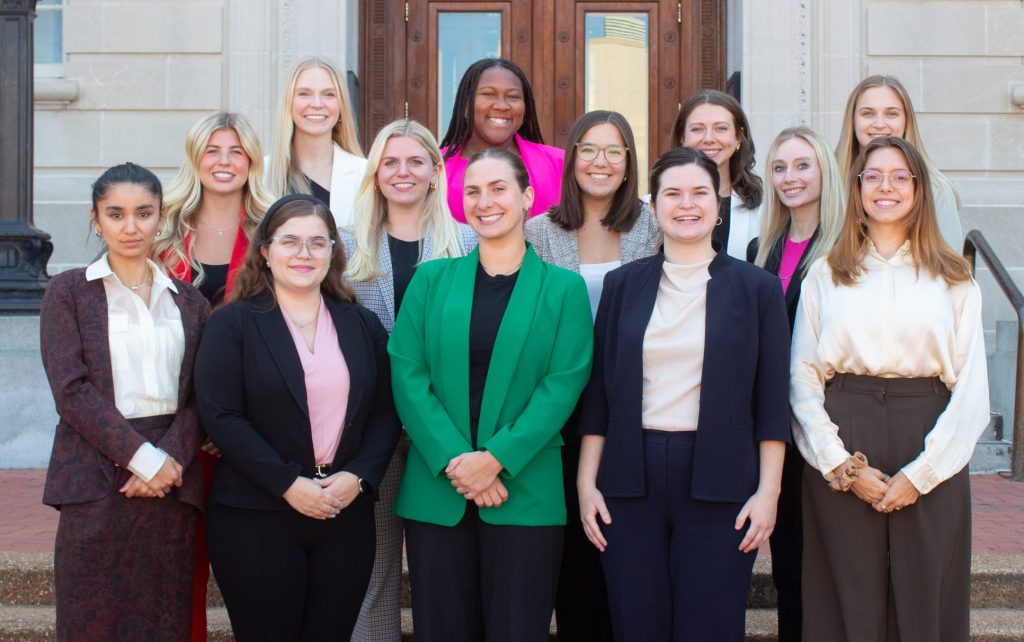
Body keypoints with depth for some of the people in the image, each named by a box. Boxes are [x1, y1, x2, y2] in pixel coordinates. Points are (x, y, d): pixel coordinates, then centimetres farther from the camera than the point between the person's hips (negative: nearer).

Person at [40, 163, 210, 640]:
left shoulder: (189, 302, 14)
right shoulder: (68, 292, 5)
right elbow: (71, 390, -5)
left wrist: (173, 457, -10)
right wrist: (141, 455, -13)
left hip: (174, 482, 3)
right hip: (96, 481, -3)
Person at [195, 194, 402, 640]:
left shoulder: (363, 325, 11)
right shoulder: (233, 323, 0)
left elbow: (385, 412, 9)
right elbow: (220, 416, -9)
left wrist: (358, 477, -8)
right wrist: (288, 483, -15)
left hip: (346, 515, 3)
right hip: (255, 519, -3)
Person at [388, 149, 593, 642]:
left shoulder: (563, 288, 5)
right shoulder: (431, 280, 8)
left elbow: (563, 384, -4)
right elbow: (407, 377, 0)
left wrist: (496, 459, -15)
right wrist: (455, 461, -12)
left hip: (525, 493, -1)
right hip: (436, 493, 2)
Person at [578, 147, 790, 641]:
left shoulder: (756, 288, 3)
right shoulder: (622, 284, 8)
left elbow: (772, 402, 2)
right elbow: (598, 392, 8)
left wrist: (768, 491, -5)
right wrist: (587, 482, 3)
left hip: (718, 481, -1)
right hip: (631, 478, 2)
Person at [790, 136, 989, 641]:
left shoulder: (954, 281, 7)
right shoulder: (825, 276, 8)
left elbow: (971, 390, 1)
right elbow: (802, 380, 3)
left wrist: (920, 473, -8)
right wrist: (842, 465, -7)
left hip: (929, 452, 0)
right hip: (841, 452, 0)